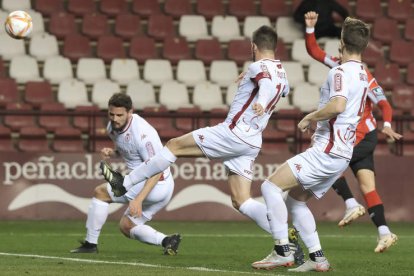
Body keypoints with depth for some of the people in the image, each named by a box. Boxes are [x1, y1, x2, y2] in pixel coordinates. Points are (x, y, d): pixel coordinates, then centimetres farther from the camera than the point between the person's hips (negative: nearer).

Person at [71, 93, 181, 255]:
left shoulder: (141, 132, -26)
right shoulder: (113, 127, 2)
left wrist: (138, 199, -36)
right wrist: (112, 153, -1)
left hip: (156, 185, -10)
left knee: (101, 192, -6)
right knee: (126, 227, 18)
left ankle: (90, 243, 1)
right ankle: (166, 241, 3)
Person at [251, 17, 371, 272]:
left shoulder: (341, 71, -13)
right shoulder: (362, 75, 16)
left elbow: (338, 105, -30)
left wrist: (310, 118, -16)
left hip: (327, 151, -10)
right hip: (342, 154, 10)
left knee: (271, 186, -10)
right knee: (295, 200, 17)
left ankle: (282, 252, -14)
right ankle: (317, 258, 10)